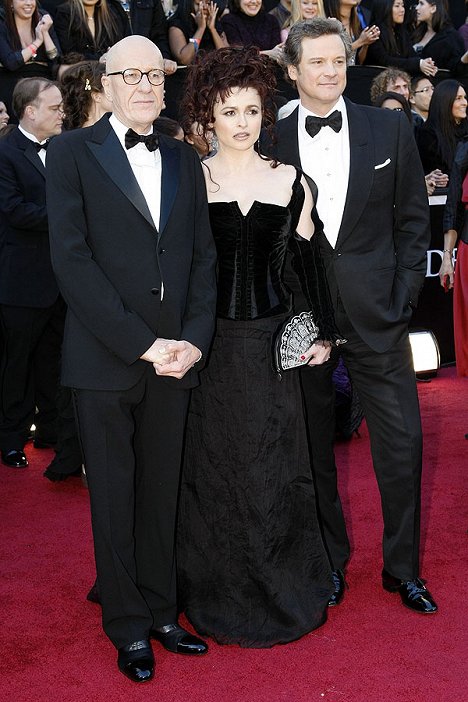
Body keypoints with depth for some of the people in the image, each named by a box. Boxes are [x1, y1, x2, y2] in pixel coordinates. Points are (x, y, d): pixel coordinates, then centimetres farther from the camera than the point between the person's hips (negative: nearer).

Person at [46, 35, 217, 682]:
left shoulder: (184, 160, 13)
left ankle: (160, 612, 27)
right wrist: (141, 344, -14)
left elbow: (203, 256, 10)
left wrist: (194, 338, -5)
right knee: (114, 496, 8)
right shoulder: (74, 151, -1)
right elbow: (71, 259, -10)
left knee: (161, 492, 12)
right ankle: (129, 628, 23)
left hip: (175, 356, 4)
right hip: (105, 358, -3)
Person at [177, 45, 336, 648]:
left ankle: (283, 591, 28)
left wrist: (323, 332, 6)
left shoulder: (290, 181, 3)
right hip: (210, 343, -1)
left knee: (275, 468, 9)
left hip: (273, 339, 1)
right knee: (214, 468, 9)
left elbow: (306, 263, 8)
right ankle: (220, 596, 26)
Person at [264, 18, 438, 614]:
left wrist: (402, 295, -1)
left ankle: (402, 568, 22)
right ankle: (330, 561, 30)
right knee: (312, 443, 11)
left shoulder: (389, 129, 4)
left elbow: (413, 217, 6)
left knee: (401, 441, 3)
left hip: (375, 313, 0)